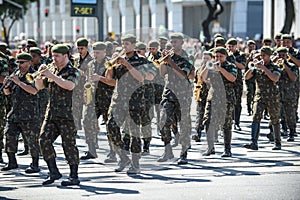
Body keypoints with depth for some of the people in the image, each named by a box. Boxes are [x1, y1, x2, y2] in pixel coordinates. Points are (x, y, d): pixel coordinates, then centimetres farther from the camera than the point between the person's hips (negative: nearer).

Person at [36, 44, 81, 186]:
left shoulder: (72, 72, -4)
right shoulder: (52, 70, 16)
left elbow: (70, 86, -25)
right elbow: (39, 86, 19)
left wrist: (52, 76, -23)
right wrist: (40, 74, 1)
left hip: (67, 114, -6)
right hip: (51, 114, 6)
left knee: (69, 144, -4)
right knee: (44, 140, -4)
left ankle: (74, 176, 3)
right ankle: (54, 172, 5)